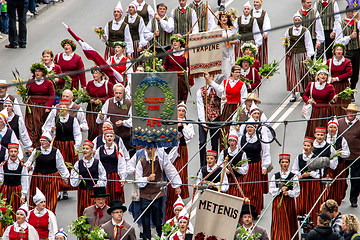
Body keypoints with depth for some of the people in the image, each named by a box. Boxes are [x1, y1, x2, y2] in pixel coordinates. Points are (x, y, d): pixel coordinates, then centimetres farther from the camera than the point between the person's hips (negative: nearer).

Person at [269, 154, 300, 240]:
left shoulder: (293, 176, 4)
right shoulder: (275, 176, 8)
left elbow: (297, 191, 0)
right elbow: (271, 190, 3)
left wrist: (288, 192, -16)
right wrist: (280, 189, -13)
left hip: (289, 201, -1)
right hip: (278, 202, 1)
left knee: (289, 223, -2)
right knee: (279, 222, -5)